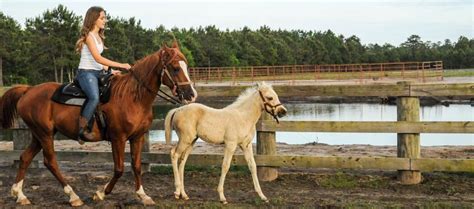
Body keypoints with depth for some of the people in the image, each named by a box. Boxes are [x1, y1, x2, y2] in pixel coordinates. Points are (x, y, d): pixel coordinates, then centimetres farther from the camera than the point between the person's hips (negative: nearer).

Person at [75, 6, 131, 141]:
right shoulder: (89, 36, -10)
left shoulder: (99, 36, 17)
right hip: (86, 73, -10)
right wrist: (120, 65, -20)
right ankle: (81, 130, -26)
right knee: (95, 98, -33)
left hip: (98, 73, 10)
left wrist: (110, 71, 6)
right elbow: (98, 58, -19)